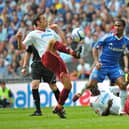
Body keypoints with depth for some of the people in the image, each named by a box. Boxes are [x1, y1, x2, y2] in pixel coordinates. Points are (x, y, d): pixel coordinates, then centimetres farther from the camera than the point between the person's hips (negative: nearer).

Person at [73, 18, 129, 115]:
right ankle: (81, 93, 32)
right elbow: (95, 48, -5)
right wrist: (96, 61, -15)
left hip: (115, 66, 2)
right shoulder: (107, 37, -12)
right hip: (102, 65, -2)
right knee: (91, 84, -3)